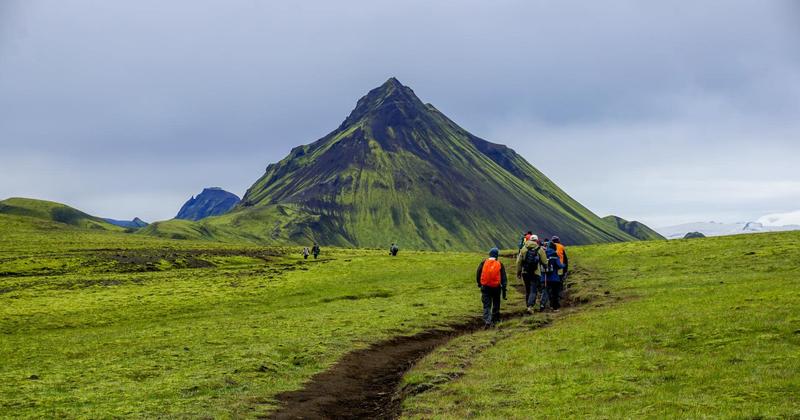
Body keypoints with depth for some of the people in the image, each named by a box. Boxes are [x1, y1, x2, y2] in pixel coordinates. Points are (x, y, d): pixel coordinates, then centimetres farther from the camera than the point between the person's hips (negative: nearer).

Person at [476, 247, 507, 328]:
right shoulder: (500, 264, -1)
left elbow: (478, 275, 6)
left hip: (485, 287, 0)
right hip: (496, 287, 0)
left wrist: (479, 284, 23)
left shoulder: (483, 263, 0)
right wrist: (504, 290, 0)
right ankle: (495, 320, 28)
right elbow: (504, 278, -2)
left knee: (486, 306, 2)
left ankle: (487, 321, -14)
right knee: (496, 304, 20)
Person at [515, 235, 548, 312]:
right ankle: (530, 306, -19)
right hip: (535, 273, -3)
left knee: (528, 291, 17)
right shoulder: (540, 249, -3)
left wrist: (518, 272, 13)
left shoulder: (524, 248, 5)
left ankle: (529, 306, 24)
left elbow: (519, 261, 5)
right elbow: (544, 262, -4)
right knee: (533, 291, -3)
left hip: (525, 273, 3)